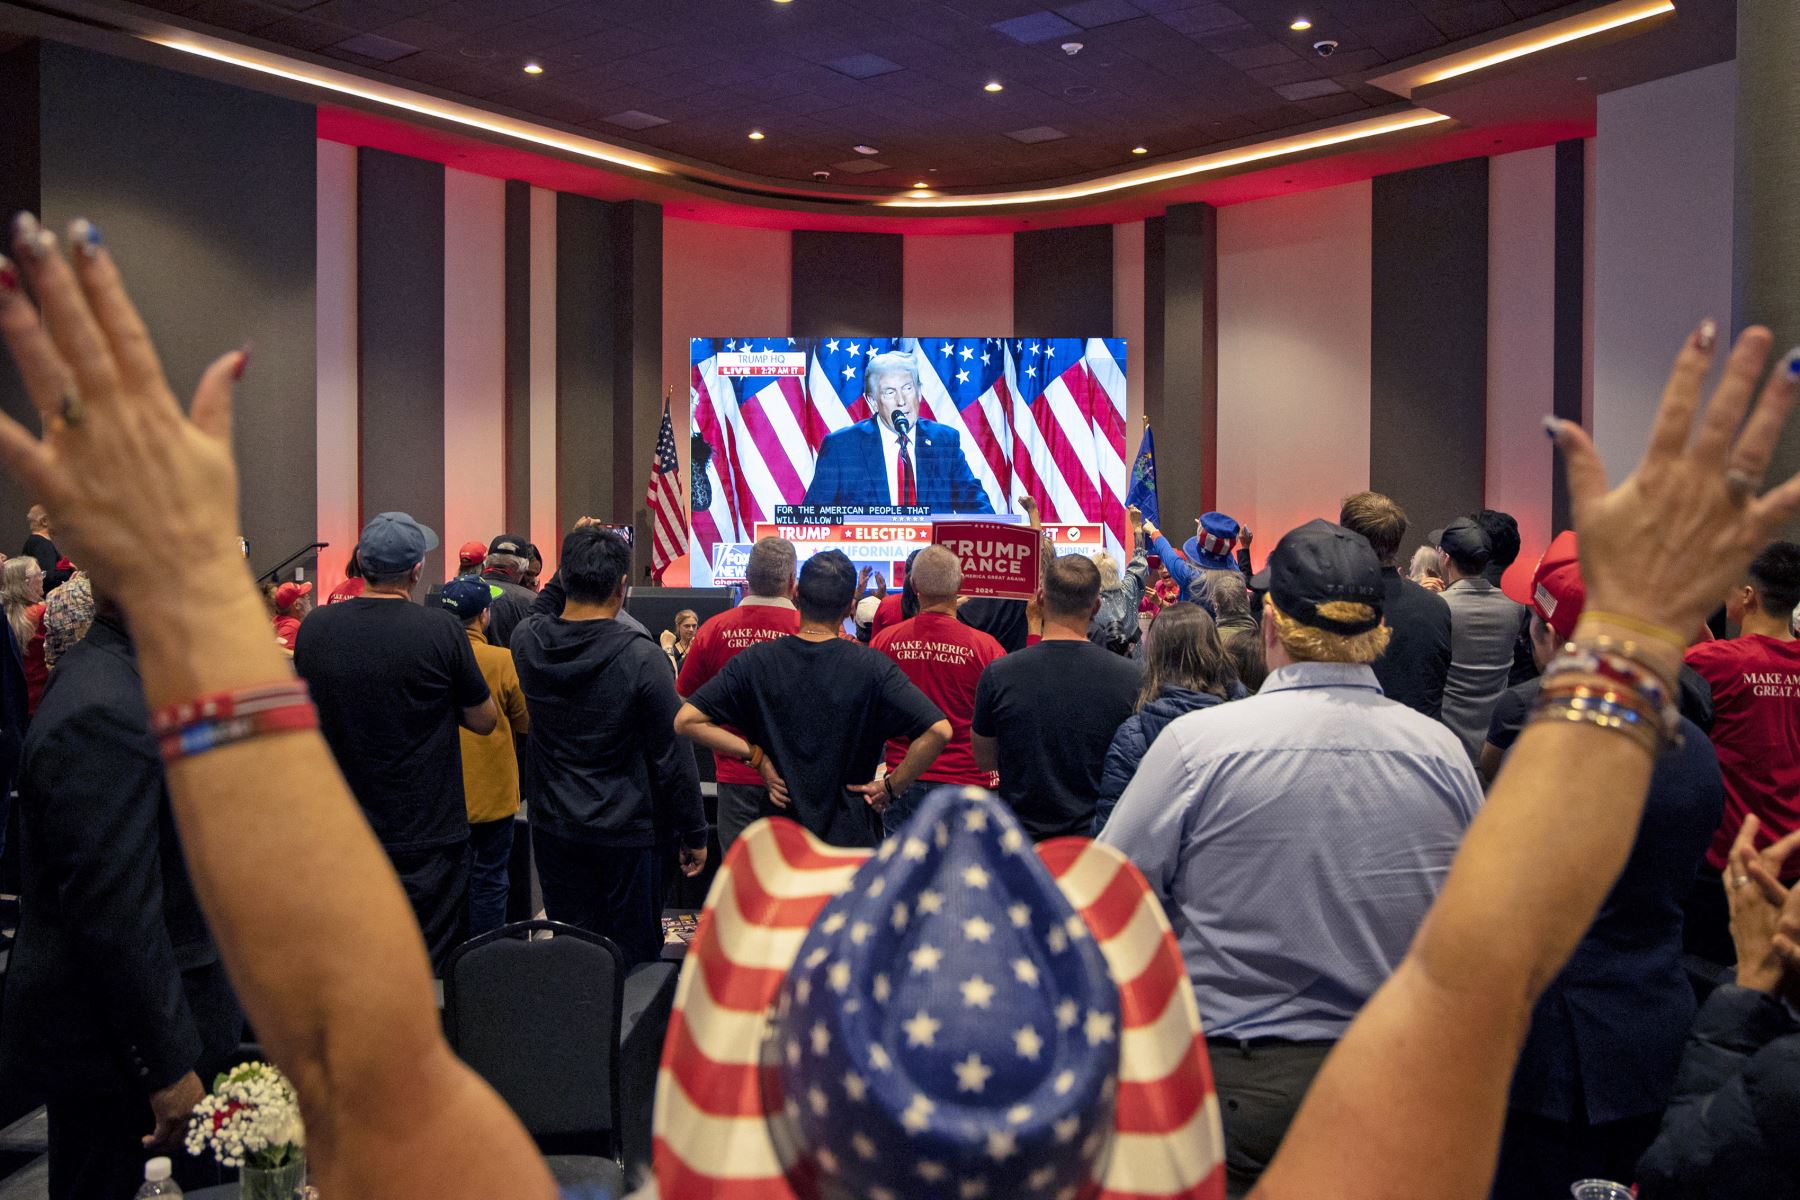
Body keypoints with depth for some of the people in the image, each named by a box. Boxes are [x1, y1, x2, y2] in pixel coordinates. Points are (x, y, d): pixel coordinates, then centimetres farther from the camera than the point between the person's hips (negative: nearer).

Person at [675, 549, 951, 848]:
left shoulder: (754, 661, -6)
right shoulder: (872, 666, -12)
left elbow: (686, 720, -10)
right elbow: (939, 730, -20)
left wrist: (756, 756, -6)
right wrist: (892, 787, -8)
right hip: (851, 835, -1)